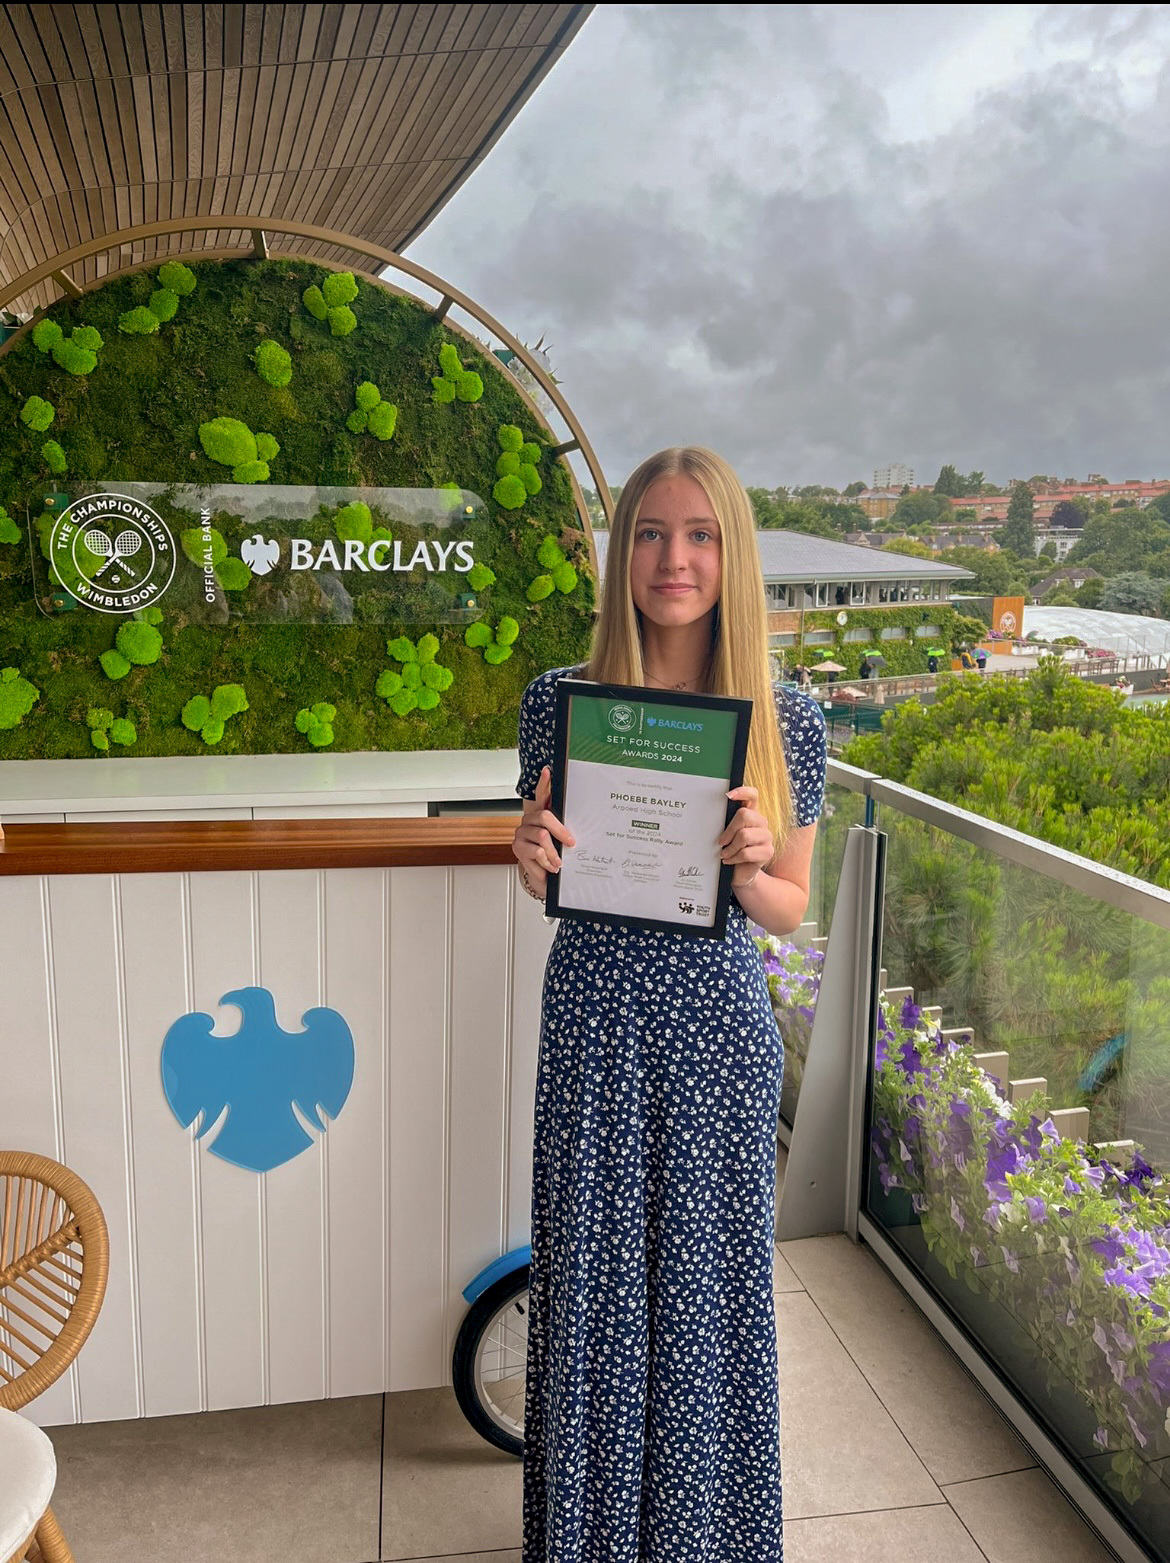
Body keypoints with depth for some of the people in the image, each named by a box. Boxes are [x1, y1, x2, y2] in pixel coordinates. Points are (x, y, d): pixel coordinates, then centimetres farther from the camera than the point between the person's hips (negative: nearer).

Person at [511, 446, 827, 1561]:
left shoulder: (787, 723, -5)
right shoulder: (560, 701, -5)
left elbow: (788, 910, 3)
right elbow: (549, 887, 6)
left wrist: (749, 866, -19)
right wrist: (535, 856, -17)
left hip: (718, 1029, 0)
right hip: (594, 1021, 0)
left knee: (710, 1285, 14)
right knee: (593, 1281, 13)